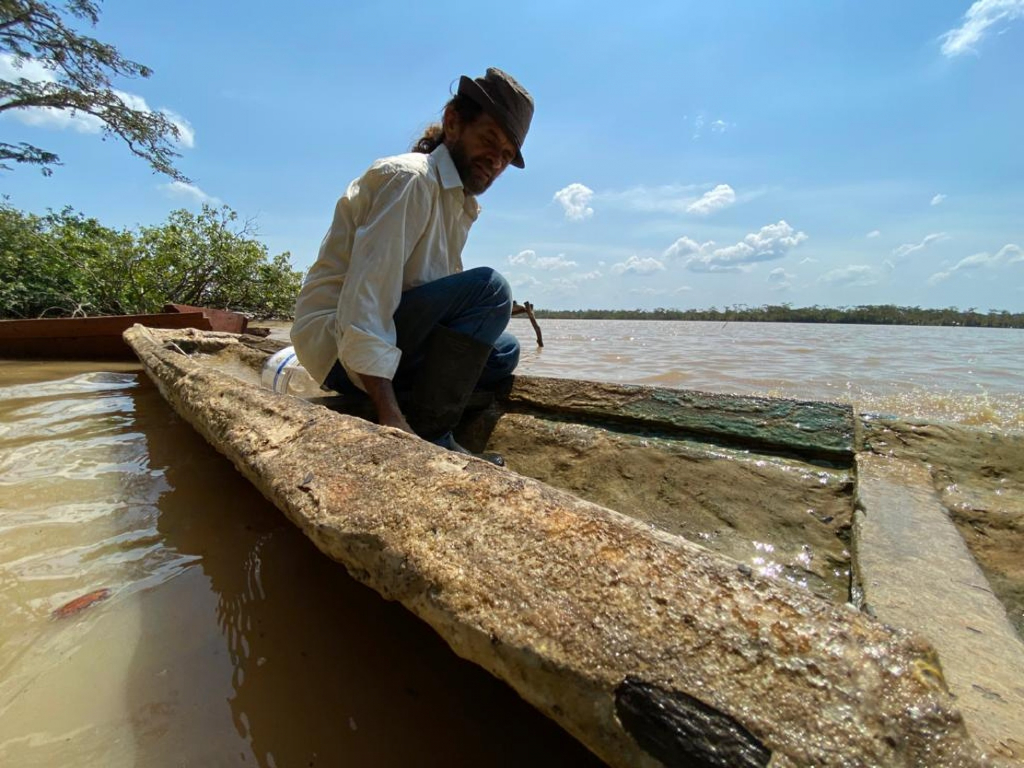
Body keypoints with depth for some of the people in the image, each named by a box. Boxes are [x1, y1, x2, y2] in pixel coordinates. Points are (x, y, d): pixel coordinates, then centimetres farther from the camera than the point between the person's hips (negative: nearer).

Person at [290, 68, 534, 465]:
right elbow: (364, 303, -27)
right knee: (488, 288, -23)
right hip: (337, 342, -9)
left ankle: (425, 433, -2)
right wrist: (391, 417, -32)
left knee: (503, 351, 11)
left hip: (392, 343, 9)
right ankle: (429, 439, -20)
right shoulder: (408, 179, -15)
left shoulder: (461, 204, 14)